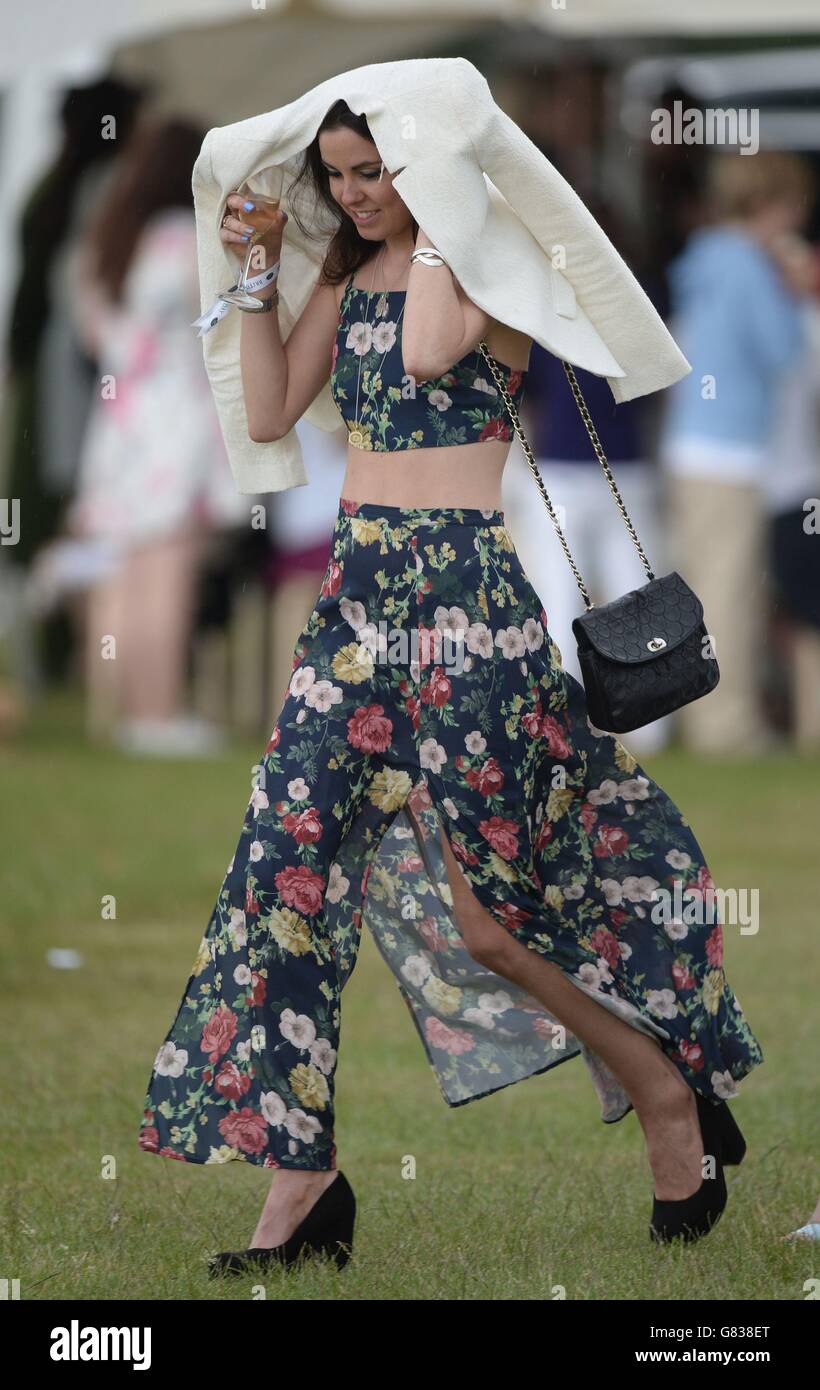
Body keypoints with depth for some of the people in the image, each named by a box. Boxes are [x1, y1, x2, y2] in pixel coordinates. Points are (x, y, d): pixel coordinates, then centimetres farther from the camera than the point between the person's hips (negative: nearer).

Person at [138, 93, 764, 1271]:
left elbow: (428, 351, -28)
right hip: (362, 584, 7)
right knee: (292, 856, -2)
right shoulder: (349, 273, 13)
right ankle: (300, 1182, 1)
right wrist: (257, 276, 7)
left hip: (468, 584, -7)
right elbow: (271, 414, 14)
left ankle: (669, 1087, 16)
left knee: (480, 889, -5)